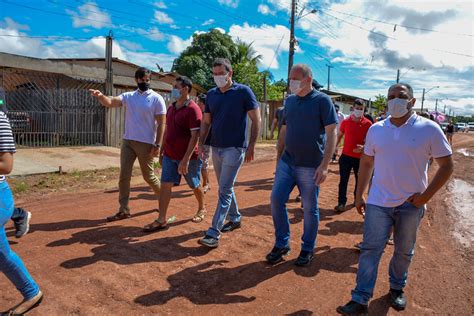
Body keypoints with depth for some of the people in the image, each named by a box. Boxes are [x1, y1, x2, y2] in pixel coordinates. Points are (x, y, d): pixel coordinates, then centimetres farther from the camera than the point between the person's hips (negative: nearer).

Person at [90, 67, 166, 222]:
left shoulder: (157, 98, -5)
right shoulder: (128, 96, 7)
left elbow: (161, 124, -8)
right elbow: (110, 102, -8)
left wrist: (157, 145, -14)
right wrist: (100, 96, -31)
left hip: (146, 144, -4)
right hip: (128, 141, 5)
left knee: (148, 176, 6)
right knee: (124, 176, 3)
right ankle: (123, 210, 12)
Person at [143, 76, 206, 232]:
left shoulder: (193, 109, -16)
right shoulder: (171, 108, 10)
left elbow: (195, 136, -21)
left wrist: (186, 159, -25)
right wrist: (162, 151, 15)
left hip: (188, 157, -6)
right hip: (169, 155, 7)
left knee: (195, 186, 11)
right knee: (165, 185, 0)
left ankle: (201, 209, 36)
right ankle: (161, 220, 5)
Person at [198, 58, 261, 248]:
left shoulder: (243, 92, -7)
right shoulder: (211, 94, 8)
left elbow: (256, 120, -6)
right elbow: (206, 122, 12)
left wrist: (251, 146, -10)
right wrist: (201, 143, 1)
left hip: (234, 148, -6)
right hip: (216, 147, 6)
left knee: (224, 190, -8)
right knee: (225, 187, 16)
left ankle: (214, 233, -6)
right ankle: (235, 219, 35)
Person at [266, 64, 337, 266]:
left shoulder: (322, 101, -6)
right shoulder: (290, 101, 10)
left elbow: (331, 133, -11)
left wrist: (324, 165, -18)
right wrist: (279, 157, 15)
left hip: (310, 166, -5)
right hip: (287, 162, 5)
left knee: (310, 208, 6)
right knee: (276, 200, 1)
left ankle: (308, 249, 25)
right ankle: (282, 244, 19)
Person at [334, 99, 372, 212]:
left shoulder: (368, 124, -5)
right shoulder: (346, 121, 0)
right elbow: (340, 135, 15)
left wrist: (363, 147, -22)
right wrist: (336, 146, 7)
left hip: (360, 157, 0)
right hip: (346, 156, 1)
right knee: (343, 180, 0)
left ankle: (357, 199, 33)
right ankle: (341, 203, 6)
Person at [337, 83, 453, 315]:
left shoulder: (429, 129, -7)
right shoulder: (376, 129, 2)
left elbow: (446, 166, -3)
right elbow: (366, 163, 10)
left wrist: (426, 196, -10)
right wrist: (359, 195, 8)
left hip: (411, 204, -1)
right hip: (378, 202, 1)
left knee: (404, 251, 16)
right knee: (370, 250, -1)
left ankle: (397, 289, 39)